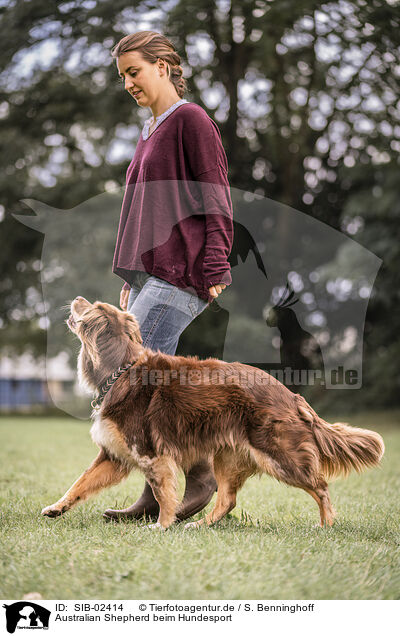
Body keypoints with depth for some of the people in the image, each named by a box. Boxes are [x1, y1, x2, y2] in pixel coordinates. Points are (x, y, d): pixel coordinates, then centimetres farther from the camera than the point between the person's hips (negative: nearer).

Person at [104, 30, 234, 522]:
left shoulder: (191, 121, -4)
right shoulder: (149, 132, 21)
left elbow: (215, 202, -9)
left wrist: (214, 272, -15)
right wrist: (131, 279, 22)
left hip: (180, 275, -9)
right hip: (148, 274, 9)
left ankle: (200, 470, -6)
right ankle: (155, 497, 8)